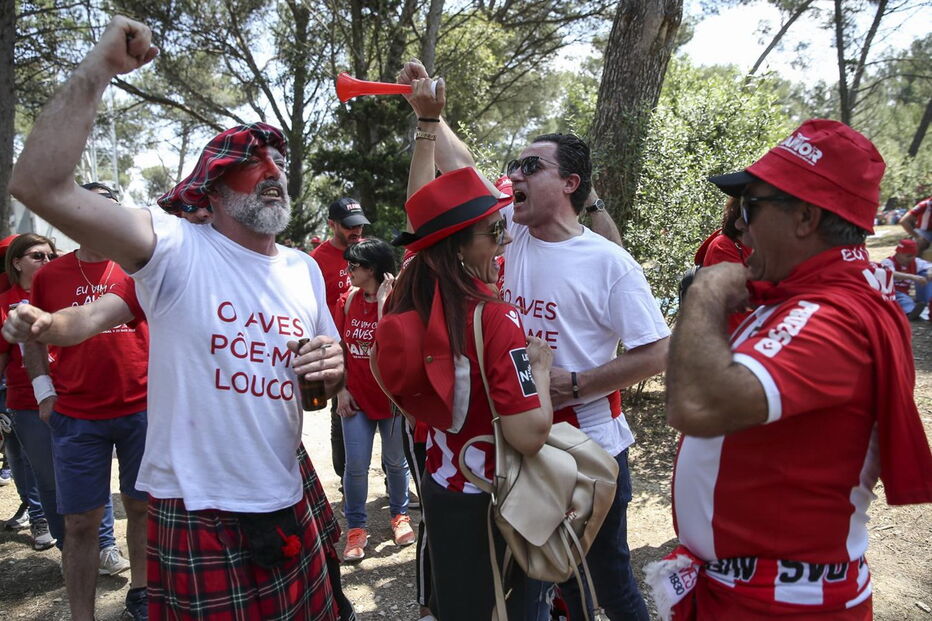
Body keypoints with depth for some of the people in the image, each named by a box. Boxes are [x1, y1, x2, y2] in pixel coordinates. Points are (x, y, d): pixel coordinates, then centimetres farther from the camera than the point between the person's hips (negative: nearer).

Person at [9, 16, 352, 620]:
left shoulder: (304, 269, 5)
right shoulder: (176, 248, -11)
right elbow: (40, 185, -23)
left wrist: (333, 369, -8)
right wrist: (98, 68, -22)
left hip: (290, 510, 5)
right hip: (197, 520, -5)